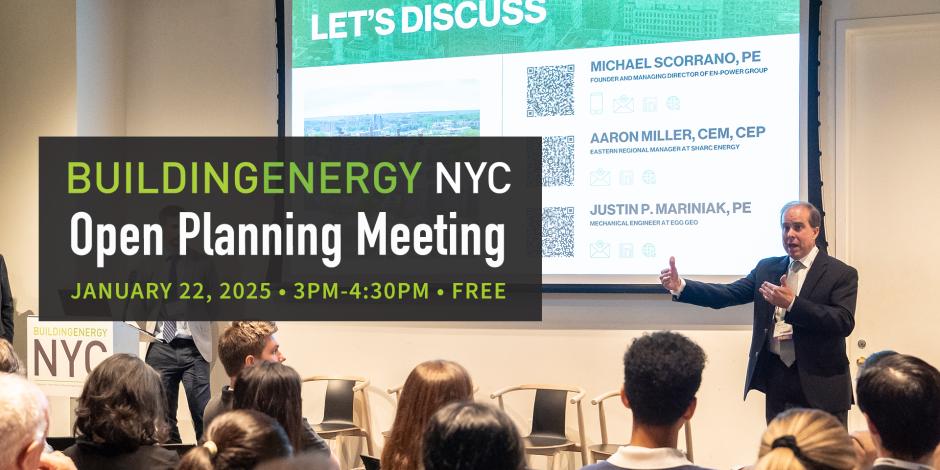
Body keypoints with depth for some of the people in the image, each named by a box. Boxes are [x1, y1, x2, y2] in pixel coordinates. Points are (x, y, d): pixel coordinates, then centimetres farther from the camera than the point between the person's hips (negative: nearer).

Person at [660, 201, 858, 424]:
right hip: (777, 379, 4)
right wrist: (680, 286, -11)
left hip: (819, 384, -4)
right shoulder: (767, 268, 12)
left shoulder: (841, 274, -4)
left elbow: (844, 322, -17)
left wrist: (792, 304, -25)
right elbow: (729, 294, 3)